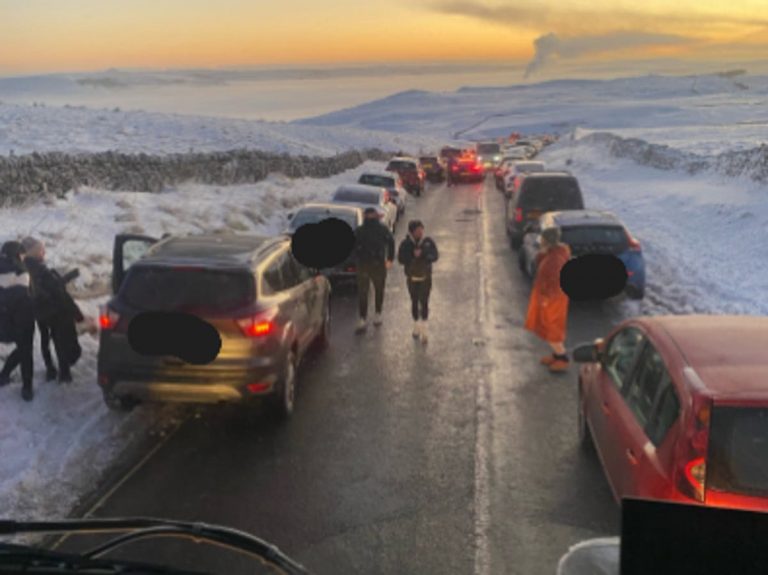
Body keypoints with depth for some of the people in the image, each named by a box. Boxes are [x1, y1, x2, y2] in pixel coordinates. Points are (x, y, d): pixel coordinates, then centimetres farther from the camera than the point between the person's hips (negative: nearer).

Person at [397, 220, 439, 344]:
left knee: (424, 303, -8)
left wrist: (422, 254, -30)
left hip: (425, 277, -1)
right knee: (414, 302, 14)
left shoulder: (428, 242, -6)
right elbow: (401, 259, -16)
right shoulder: (405, 244, -7)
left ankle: (423, 331, -6)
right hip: (412, 278, 1)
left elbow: (435, 256, -15)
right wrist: (413, 255, -30)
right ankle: (416, 327, 32)